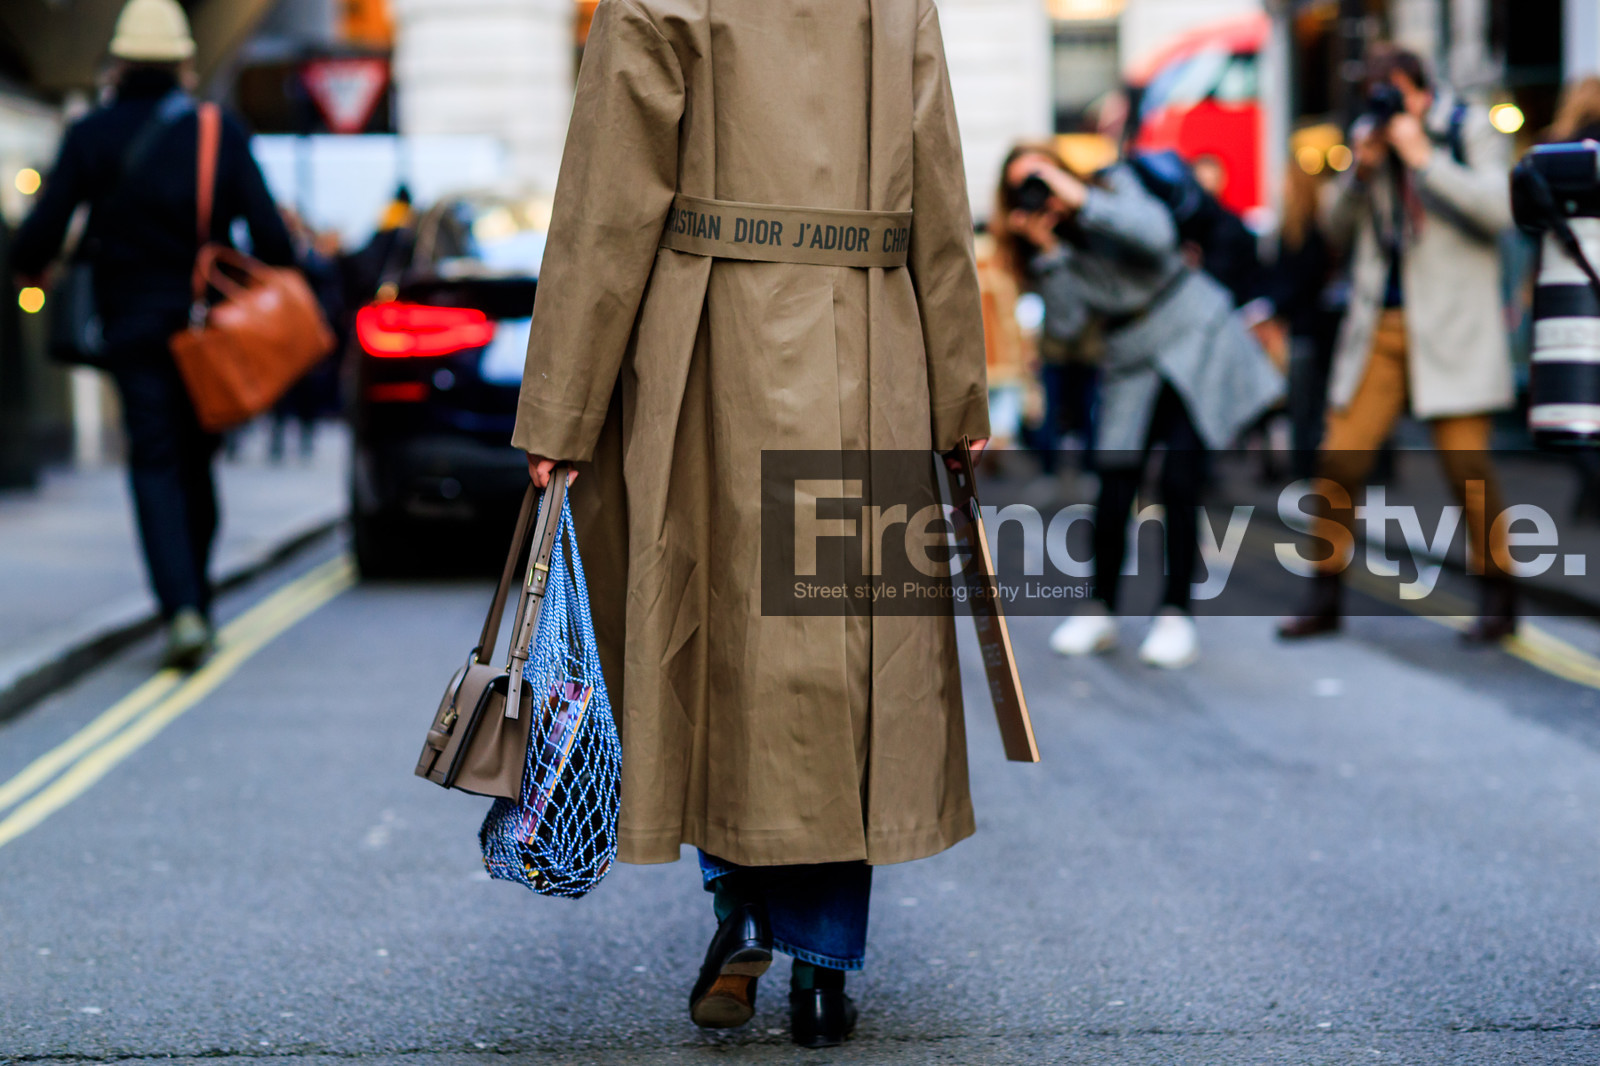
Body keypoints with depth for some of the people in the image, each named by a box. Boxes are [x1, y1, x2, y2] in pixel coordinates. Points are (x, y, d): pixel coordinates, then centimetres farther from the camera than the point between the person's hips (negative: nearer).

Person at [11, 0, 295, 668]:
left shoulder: (90, 136, -2)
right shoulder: (221, 133, 0)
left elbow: (44, 229, -5)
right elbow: (268, 234, -6)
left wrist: (29, 266, 16)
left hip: (133, 328, -2)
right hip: (208, 325, 2)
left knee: (155, 466, -1)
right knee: (195, 462, 16)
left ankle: (182, 608, -18)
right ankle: (196, 603, 22)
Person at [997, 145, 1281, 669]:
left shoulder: (1114, 188, -7)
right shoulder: (1053, 242, 0)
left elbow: (1157, 233, -29)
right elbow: (1065, 322, -11)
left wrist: (1080, 199, -31)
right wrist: (1048, 251, -20)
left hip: (1197, 338, -3)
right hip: (1134, 365, 4)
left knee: (1179, 482, -12)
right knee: (1114, 490, -4)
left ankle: (1176, 616, -4)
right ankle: (1100, 612, 12)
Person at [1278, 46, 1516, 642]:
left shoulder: (1472, 129, -1)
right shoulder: (1371, 133, 12)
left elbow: (1498, 210, -15)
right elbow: (1337, 229, 14)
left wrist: (1423, 158, -15)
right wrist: (1362, 170, -3)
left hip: (1449, 325, -4)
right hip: (1378, 325, 4)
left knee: (1466, 463, -7)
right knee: (1339, 459, 0)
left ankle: (1499, 602, 8)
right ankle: (1324, 601, 10)